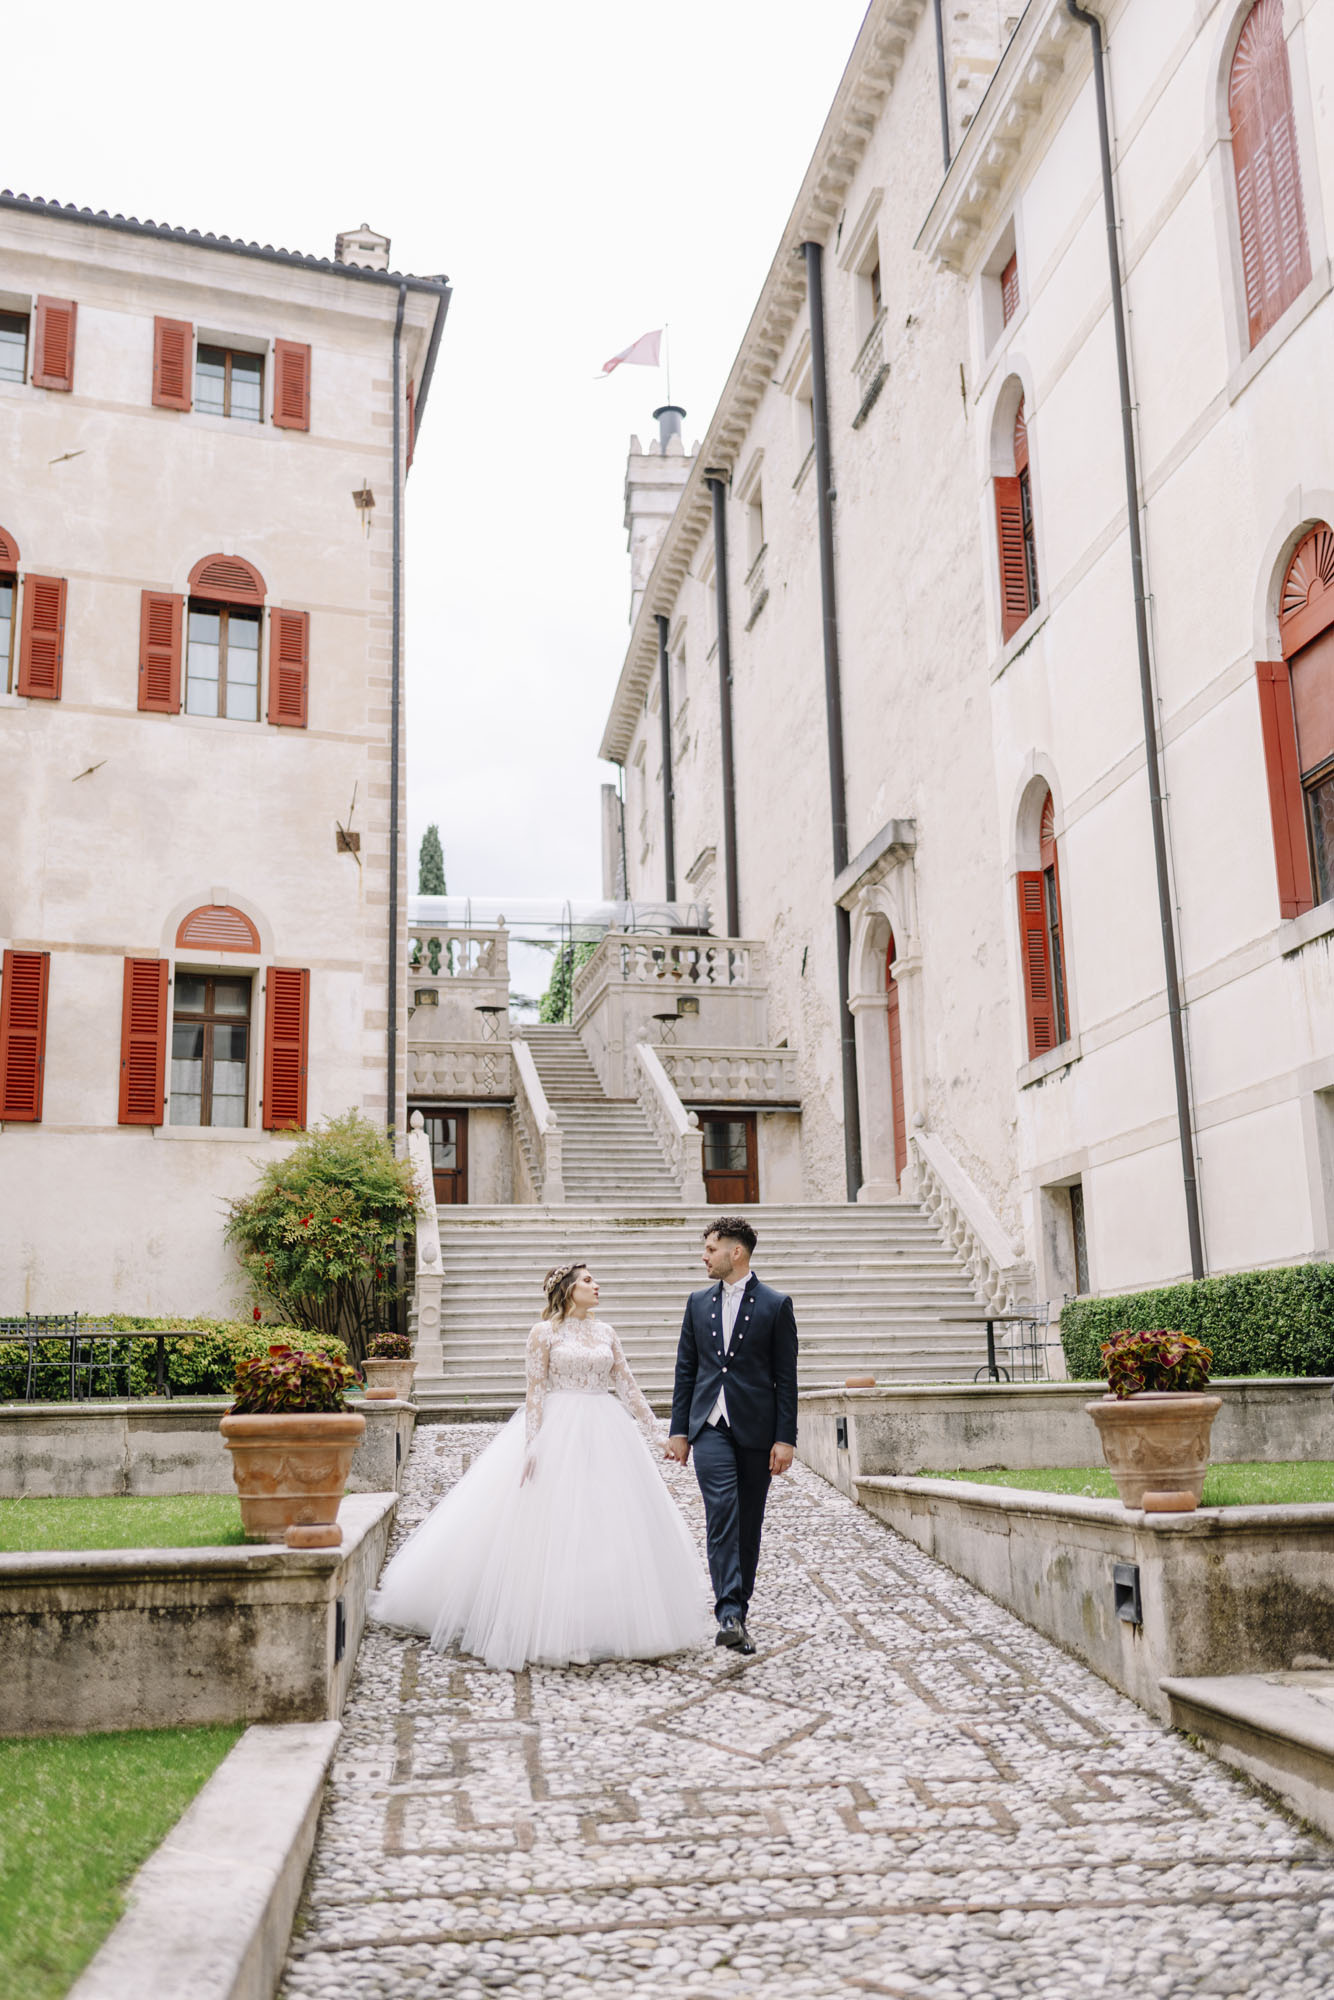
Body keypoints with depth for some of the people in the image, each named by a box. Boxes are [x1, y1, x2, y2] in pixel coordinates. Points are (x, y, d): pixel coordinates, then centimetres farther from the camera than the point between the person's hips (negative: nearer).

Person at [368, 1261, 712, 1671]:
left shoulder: (605, 1332, 10)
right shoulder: (545, 1332, -3)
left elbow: (626, 1385, 12)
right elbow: (535, 1391, -7)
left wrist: (654, 1429, 10)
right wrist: (532, 1444, -15)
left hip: (604, 1434, 5)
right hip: (558, 1433, -5)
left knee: (609, 1527, 5)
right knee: (555, 1528, -4)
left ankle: (609, 1621, 15)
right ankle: (553, 1629, 5)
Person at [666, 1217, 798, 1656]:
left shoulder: (775, 1305, 0)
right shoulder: (699, 1303, 10)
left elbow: (786, 1377, -1)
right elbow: (685, 1370, 13)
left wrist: (785, 1438, -6)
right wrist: (679, 1429, 7)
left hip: (756, 1429, -1)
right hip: (710, 1426, 1)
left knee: (749, 1523, 6)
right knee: (722, 1513, -14)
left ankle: (738, 1609, 20)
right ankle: (730, 1614, -20)